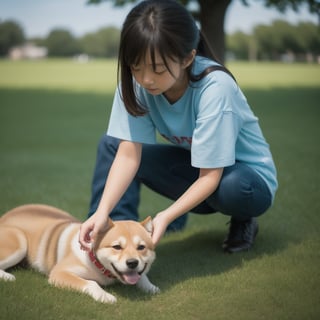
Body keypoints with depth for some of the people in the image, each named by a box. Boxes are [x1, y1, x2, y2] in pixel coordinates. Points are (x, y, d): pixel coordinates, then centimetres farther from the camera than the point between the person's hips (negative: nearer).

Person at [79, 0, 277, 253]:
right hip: (196, 167, 4)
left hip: (249, 176, -4)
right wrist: (103, 212, -36)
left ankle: (243, 220, -3)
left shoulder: (214, 87, -32)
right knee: (111, 145, -11)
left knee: (231, 187, -38)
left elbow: (211, 177, -29)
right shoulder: (136, 82, -18)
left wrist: (166, 216, -40)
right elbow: (128, 154, -22)